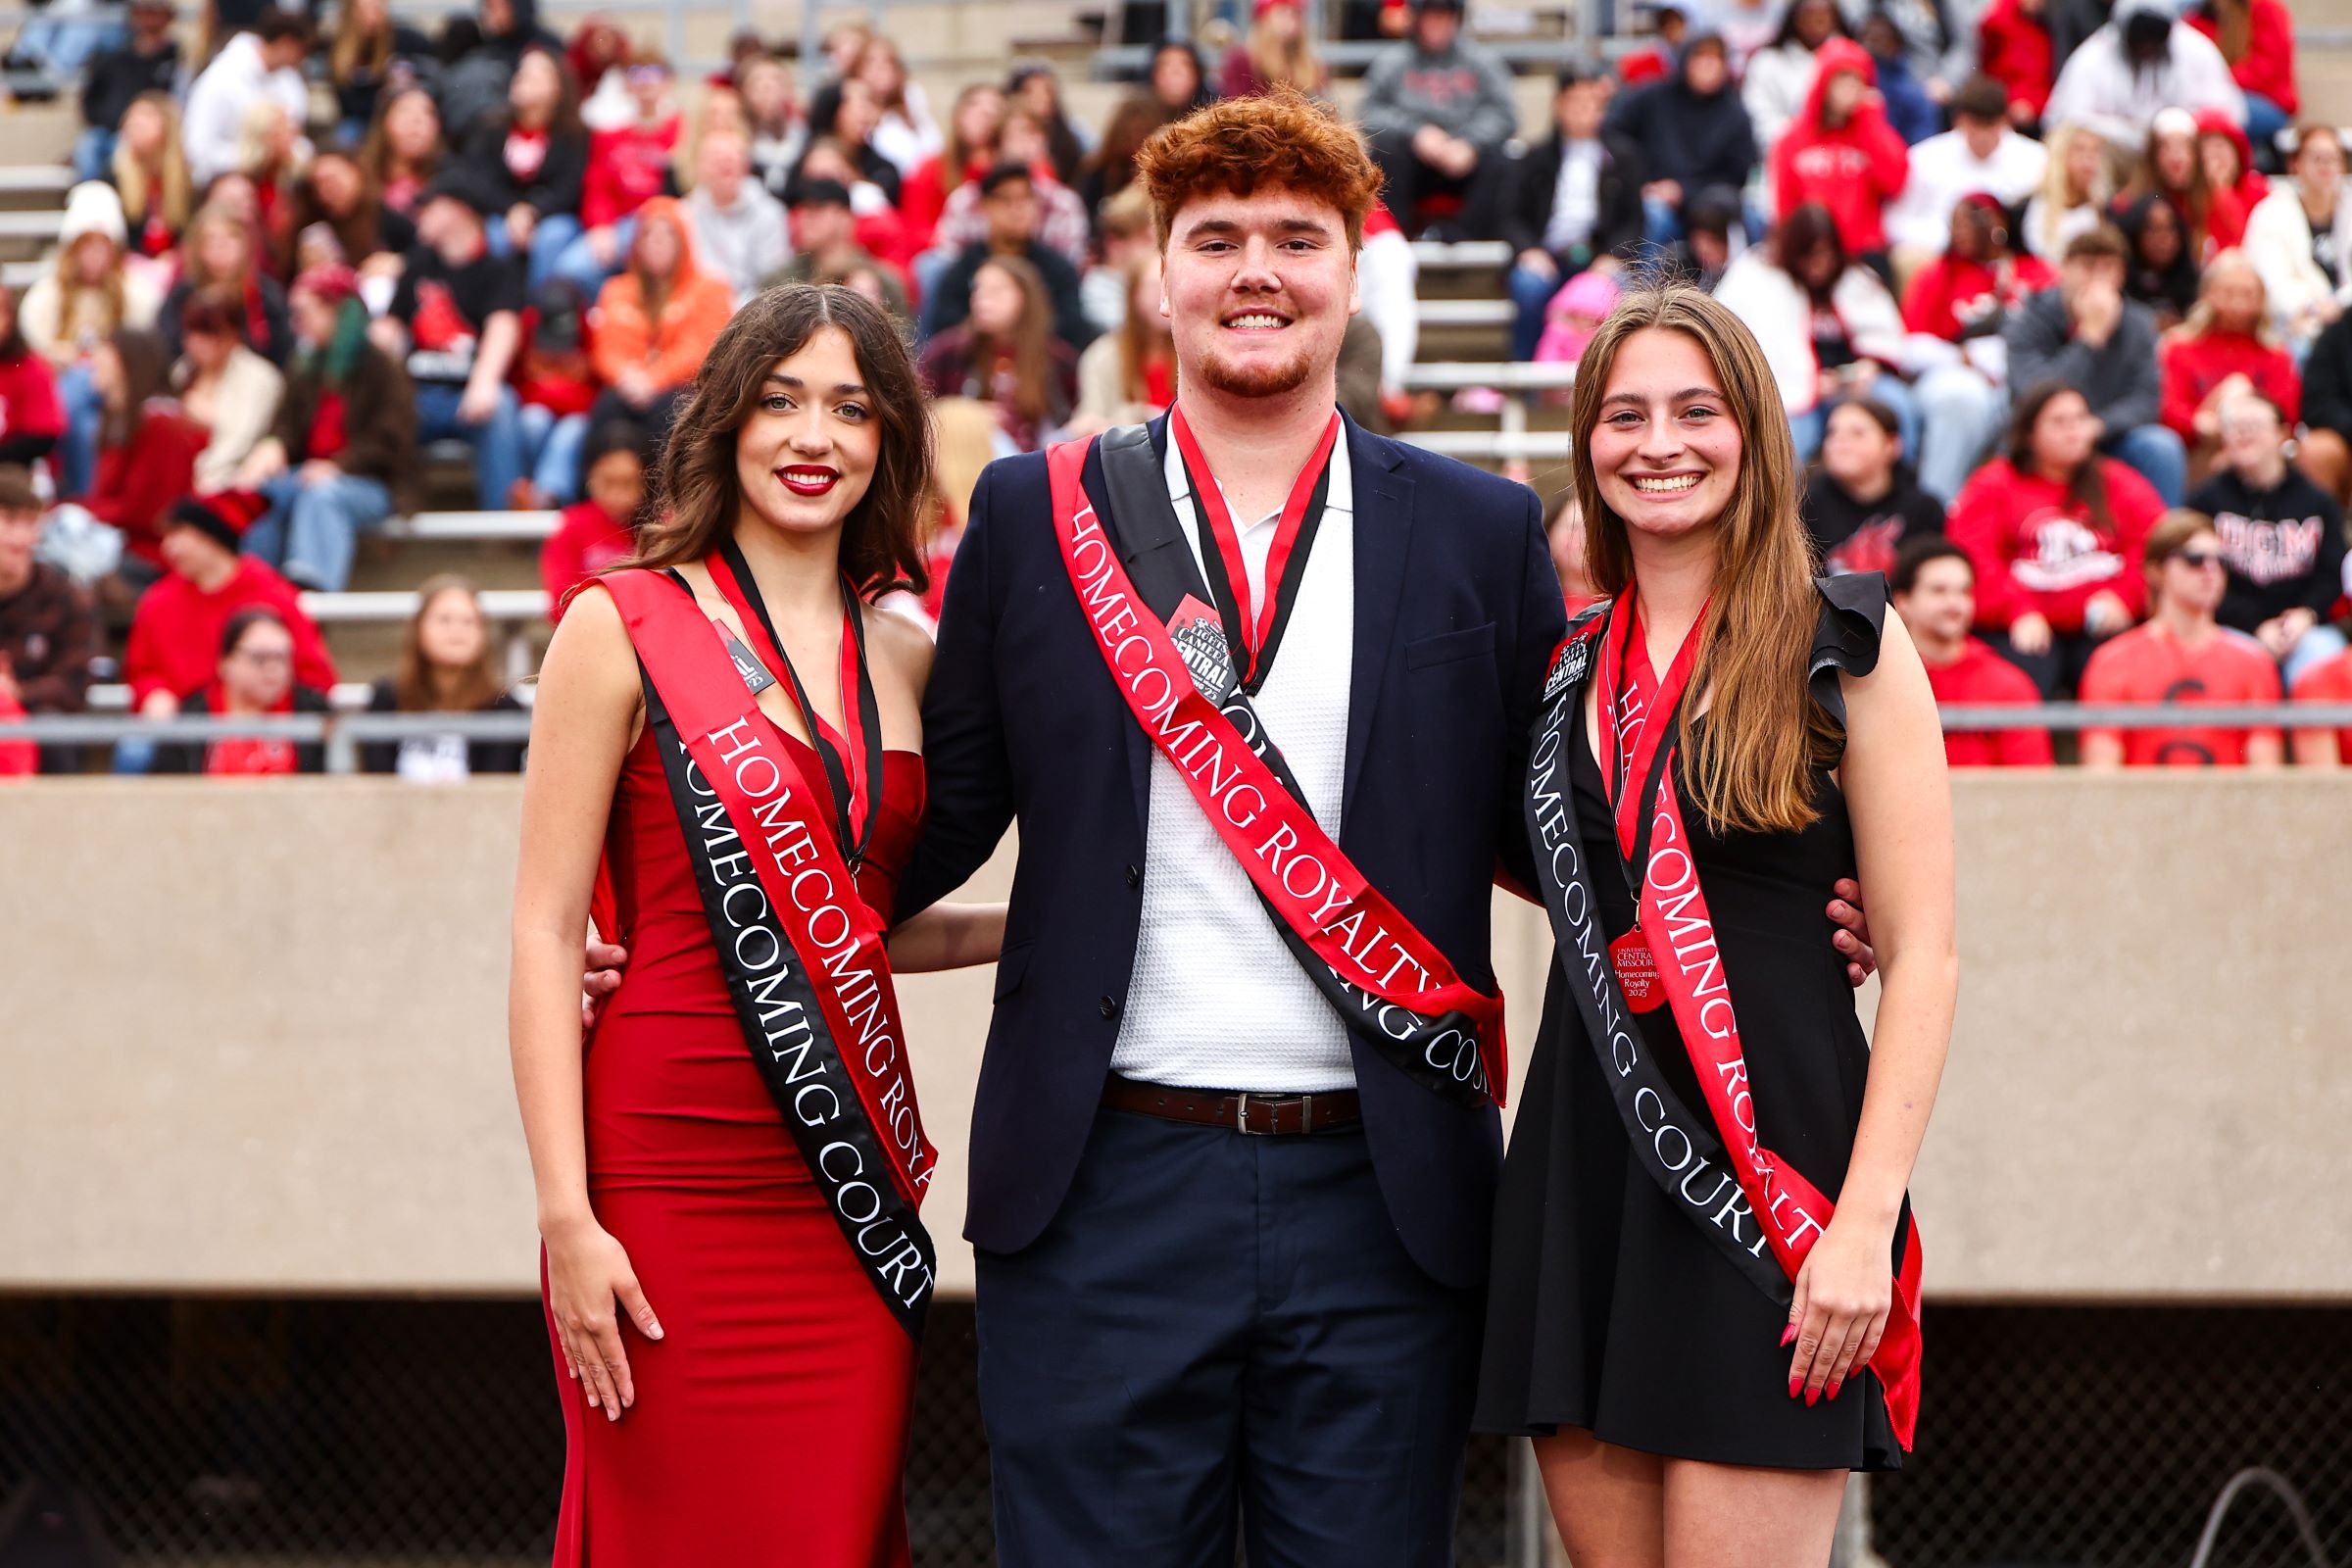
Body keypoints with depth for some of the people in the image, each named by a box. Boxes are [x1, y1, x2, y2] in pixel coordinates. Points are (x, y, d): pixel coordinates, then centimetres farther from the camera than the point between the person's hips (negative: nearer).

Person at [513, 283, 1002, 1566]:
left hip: (854, 1185, 5)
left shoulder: (905, 657, 12)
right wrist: (567, 1217, -13)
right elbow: (545, 931, -5)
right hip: (674, 1181, -4)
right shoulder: (625, 626, -2)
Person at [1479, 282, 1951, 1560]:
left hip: (1767, 1158, -5)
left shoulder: (1844, 648, -2)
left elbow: (1921, 955, -6)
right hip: (1582, 1161, 5)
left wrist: (1864, 1221, -14)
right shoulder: (1566, 665, 14)